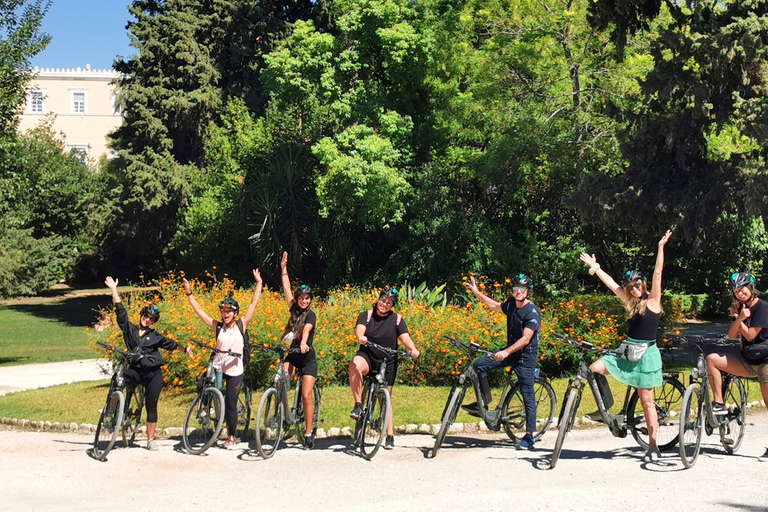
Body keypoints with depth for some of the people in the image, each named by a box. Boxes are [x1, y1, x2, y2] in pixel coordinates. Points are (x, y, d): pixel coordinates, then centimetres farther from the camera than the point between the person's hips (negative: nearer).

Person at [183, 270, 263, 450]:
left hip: (235, 370, -1)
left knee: (231, 404, 3)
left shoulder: (242, 325, -1)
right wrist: (189, 294, 0)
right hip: (217, 367, 1)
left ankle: (231, 437, 20)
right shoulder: (217, 326, 1)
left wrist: (259, 283, -3)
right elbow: (199, 310, 3)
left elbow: (253, 303, -1)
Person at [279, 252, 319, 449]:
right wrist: (284, 268, 15)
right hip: (292, 354, 5)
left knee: (306, 396, -9)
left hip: (307, 357, -5)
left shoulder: (311, 315, -8)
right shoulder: (294, 310, 7)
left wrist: (304, 343, -48)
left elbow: (306, 329, -29)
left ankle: (308, 433, -2)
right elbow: (286, 288, 14)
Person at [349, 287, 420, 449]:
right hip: (367, 356, -1)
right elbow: (360, 328, -19)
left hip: (388, 362, 1)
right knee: (355, 365, -36)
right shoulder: (366, 315, 1)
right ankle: (358, 405, -24)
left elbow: (405, 337, -12)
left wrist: (413, 349, -33)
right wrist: (361, 337, -43)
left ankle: (390, 436, 16)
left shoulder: (397, 319, 2)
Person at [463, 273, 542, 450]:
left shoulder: (532, 312, -20)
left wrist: (506, 352, -34)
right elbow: (494, 306, 23)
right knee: (480, 364, -5)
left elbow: (525, 339, -26)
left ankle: (529, 436, 5)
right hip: (510, 351, 7)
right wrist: (476, 292, 22)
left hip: (526, 357, -7)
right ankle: (483, 403, 6)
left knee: (528, 397, -3)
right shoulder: (511, 304, 2)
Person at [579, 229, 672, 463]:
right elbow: (611, 284, 13)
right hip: (627, 352, 6)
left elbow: (657, 273, -13)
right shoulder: (630, 302, 9)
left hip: (646, 354, -6)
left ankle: (653, 447, 4)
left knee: (646, 400, -3)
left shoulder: (652, 301, -6)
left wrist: (661, 247, -20)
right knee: (594, 368, -11)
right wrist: (594, 267, 14)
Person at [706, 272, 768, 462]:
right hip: (746, 361, 7)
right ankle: (719, 404, -8)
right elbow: (732, 334, 0)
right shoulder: (742, 308, 10)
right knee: (712, 359, -11)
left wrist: (738, 319, -6)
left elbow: (750, 335, -16)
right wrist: (739, 318, -14)